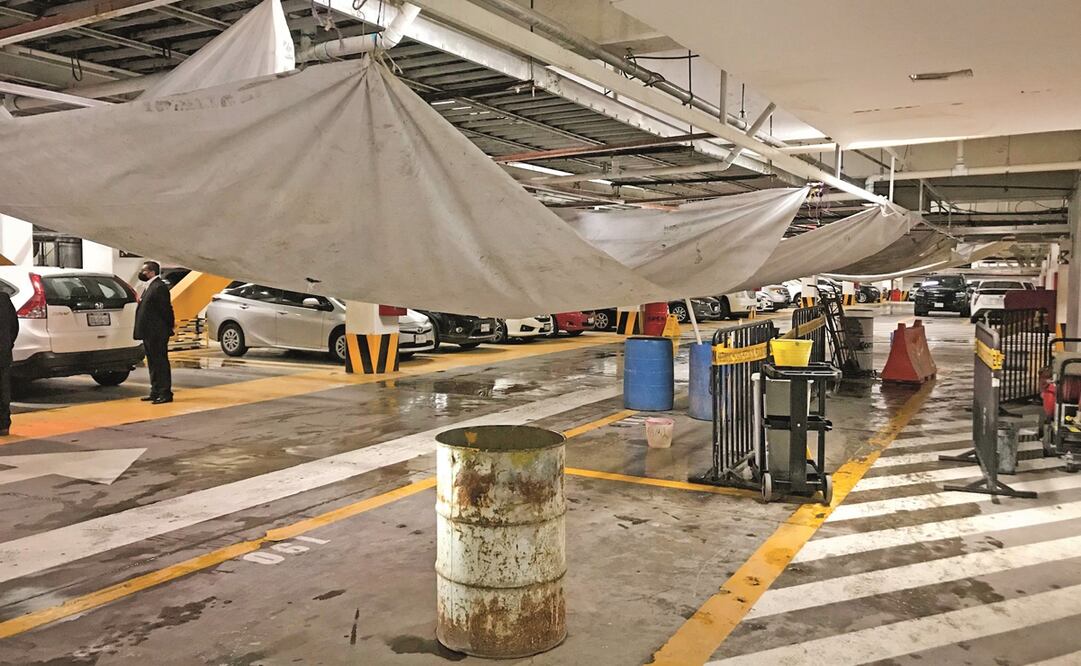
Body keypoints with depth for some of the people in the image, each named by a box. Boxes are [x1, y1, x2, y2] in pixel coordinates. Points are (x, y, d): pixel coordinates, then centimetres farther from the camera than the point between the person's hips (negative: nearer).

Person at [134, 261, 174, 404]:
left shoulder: (159, 287, -15)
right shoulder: (149, 287, 17)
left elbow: (165, 309, -16)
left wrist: (168, 328, -13)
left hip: (157, 333, -10)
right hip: (149, 333, 10)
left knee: (161, 363, -6)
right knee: (153, 364, 14)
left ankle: (165, 394, -2)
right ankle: (155, 392, 21)